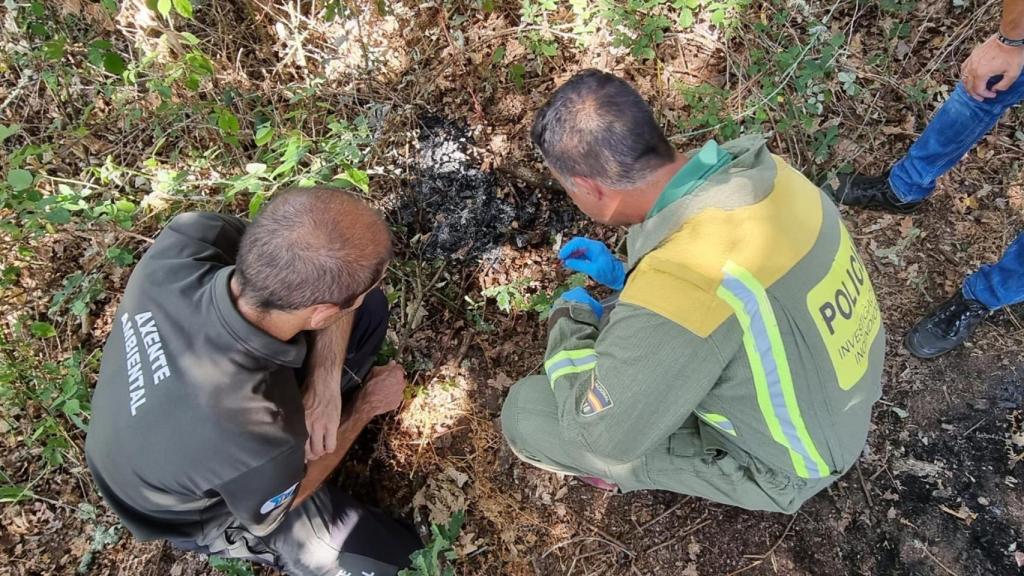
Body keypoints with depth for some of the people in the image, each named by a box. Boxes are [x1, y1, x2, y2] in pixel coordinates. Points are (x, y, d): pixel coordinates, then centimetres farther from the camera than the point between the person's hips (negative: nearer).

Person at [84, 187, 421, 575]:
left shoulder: (188, 239, -34)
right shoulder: (258, 443, -45)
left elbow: (321, 273, -15)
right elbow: (285, 498, -18)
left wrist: (325, 382, -25)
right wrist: (367, 405, -8)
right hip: (203, 510, -4)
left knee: (368, 309, -3)